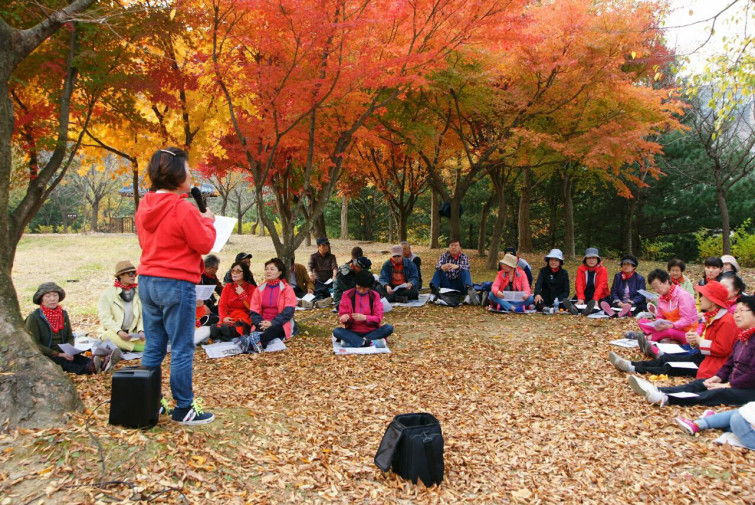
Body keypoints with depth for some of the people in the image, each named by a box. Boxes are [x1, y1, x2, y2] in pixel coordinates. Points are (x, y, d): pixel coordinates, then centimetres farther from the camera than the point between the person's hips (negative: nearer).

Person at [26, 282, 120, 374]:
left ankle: (102, 363, -57)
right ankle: (87, 368, -66)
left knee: (80, 358, -27)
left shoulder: (63, 314, 13)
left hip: (62, 354, 5)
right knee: (63, 362, -36)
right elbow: (35, 344, -9)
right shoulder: (34, 317, -4)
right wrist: (58, 354, -18)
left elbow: (70, 337, 17)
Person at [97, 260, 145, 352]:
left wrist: (141, 331, -15)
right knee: (109, 335, -38)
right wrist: (119, 332, -24)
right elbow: (105, 318, -8)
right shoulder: (107, 293, 0)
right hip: (114, 333, -2)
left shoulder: (138, 291, 8)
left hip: (133, 334, 2)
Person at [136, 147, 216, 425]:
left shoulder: (145, 206, 8)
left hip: (148, 282, 8)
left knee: (153, 348, 15)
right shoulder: (183, 209, -16)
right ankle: (183, 409, 9)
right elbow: (204, 244, -12)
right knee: (182, 350, 1)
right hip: (176, 285, -8)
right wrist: (207, 220, 6)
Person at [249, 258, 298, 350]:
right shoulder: (259, 289, 15)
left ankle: (257, 340, -65)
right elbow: (254, 312, 8)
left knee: (274, 329, -39)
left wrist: (272, 323, -20)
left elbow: (288, 311, -7)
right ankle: (258, 343, -65)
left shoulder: (287, 289, 5)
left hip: (280, 325, -3)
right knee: (257, 332, -33)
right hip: (262, 325, 3)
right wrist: (261, 323, -13)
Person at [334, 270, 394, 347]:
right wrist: (345, 317, -24)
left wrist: (364, 317, -20)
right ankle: (368, 343, -39)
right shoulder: (347, 295, 0)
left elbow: (378, 318, -3)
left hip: (371, 331, 1)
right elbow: (342, 315, 1)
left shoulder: (375, 296, 2)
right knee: (336, 331, -29)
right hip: (353, 331, -1)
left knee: (389, 328, -26)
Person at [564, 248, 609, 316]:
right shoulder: (581, 269, 5)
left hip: (600, 297, -2)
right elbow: (579, 285, -9)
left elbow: (601, 286, -15)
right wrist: (580, 299, -27)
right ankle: (574, 309, -62)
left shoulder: (603, 270, -1)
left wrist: (595, 299, -32)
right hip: (585, 297, 2)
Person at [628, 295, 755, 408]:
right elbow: (730, 363, 19)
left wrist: (728, 385, -18)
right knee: (699, 384, -8)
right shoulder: (741, 338, 16)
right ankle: (656, 391, -28)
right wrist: (718, 377, 1)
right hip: (732, 383, 9)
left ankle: (665, 399, -50)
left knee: (719, 393, -29)